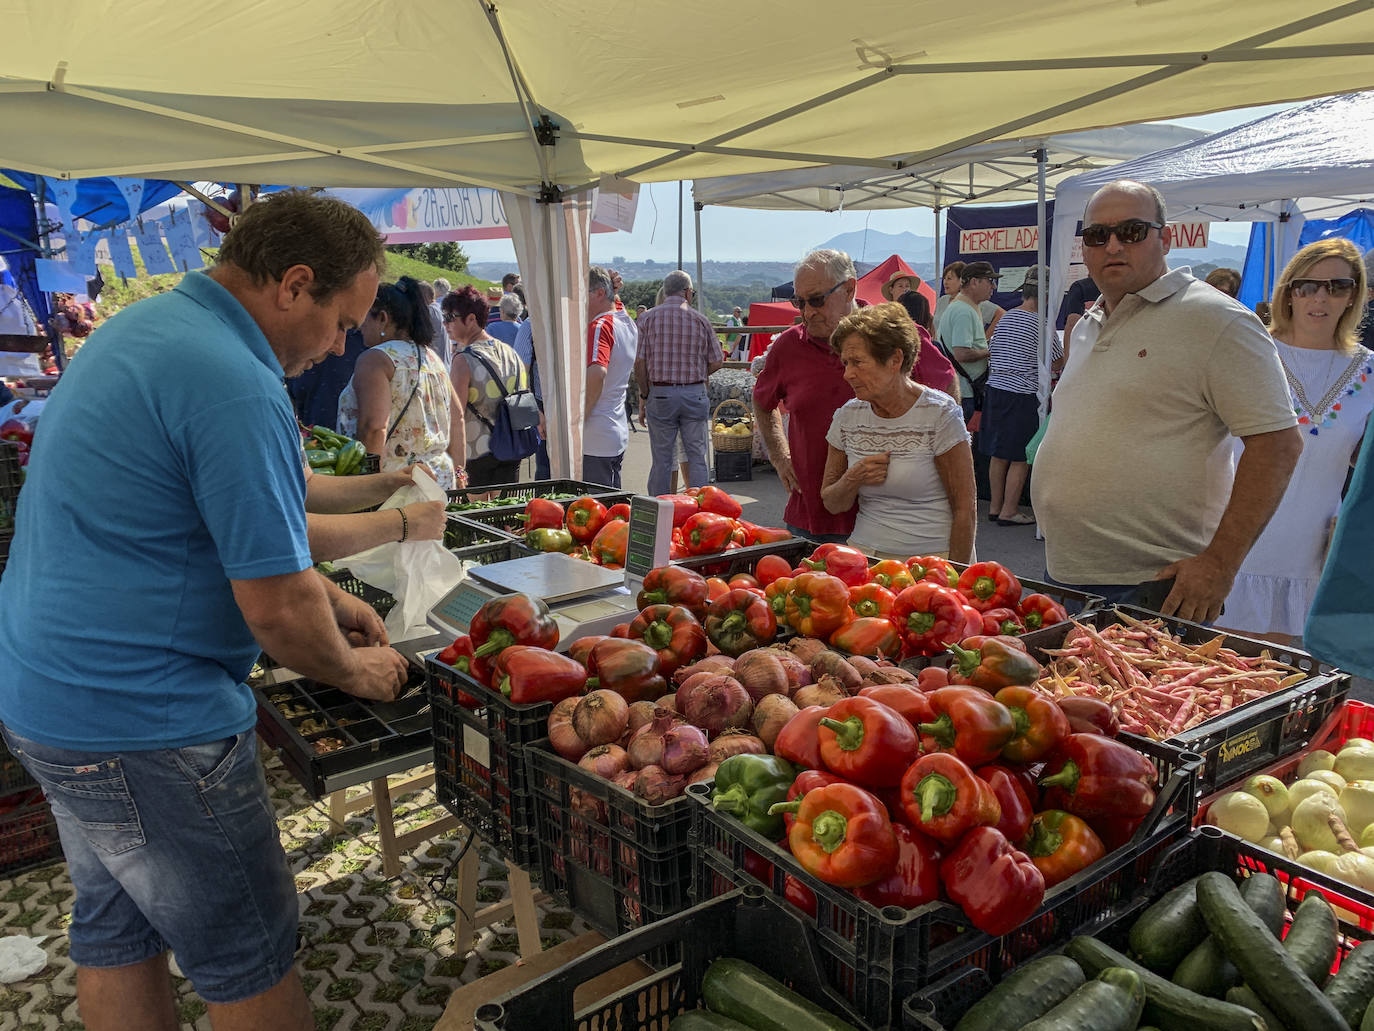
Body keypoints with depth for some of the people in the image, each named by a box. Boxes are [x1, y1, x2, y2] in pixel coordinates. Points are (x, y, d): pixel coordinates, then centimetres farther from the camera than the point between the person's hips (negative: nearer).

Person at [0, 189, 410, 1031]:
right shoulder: (238, 389, -25)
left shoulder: (143, 327, 8)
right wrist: (353, 670, -3)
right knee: (253, 960, 8)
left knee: (115, 934, 23)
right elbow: (276, 610, -22)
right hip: (143, 723, -10)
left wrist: (324, 595, 17)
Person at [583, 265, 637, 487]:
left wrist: (576, 421, -23)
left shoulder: (599, 326, -16)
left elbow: (596, 373, -30)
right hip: (618, 435, 10)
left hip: (593, 441, -9)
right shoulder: (627, 321, 10)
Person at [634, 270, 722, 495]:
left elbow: (639, 362, -5)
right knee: (697, 457, 7)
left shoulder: (648, 318, -1)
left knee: (662, 459, 6)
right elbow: (716, 362, 2)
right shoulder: (700, 320, 1)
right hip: (695, 394, 0)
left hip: (660, 394, 0)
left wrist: (645, 394, 6)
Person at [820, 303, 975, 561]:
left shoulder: (939, 413, -7)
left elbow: (965, 509, -5)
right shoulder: (848, 416, 6)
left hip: (933, 557, -2)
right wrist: (853, 479, -8)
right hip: (865, 555, 3)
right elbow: (831, 503, 13)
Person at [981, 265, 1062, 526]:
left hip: (995, 388, 7)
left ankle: (994, 507, 21)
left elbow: (991, 353, 17)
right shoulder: (1041, 323, -10)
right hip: (1023, 395, -7)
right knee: (1020, 458, 2)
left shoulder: (1005, 318, 9)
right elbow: (1058, 362, -2)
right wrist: (1044, 368, 18)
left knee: (998, 454, 13)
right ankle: (1009, 511, 6)